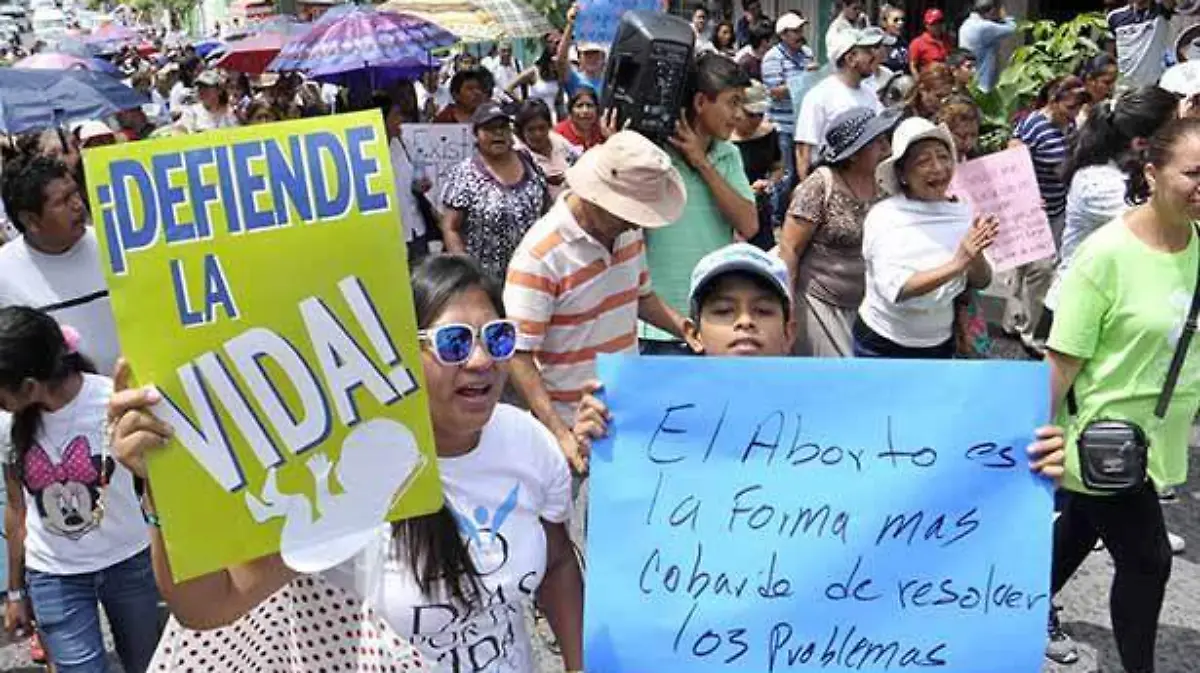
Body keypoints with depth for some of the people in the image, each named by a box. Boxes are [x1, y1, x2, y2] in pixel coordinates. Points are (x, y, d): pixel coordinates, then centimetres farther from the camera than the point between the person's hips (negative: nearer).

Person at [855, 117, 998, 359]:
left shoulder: (964, 210, -6)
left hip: (941, 344, 4)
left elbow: (981, 282, -3)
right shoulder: (883, 216, -17)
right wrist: (956, 264, -35)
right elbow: (895, 289, -26)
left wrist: (976, 256, -23)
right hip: (882, 345, -4)